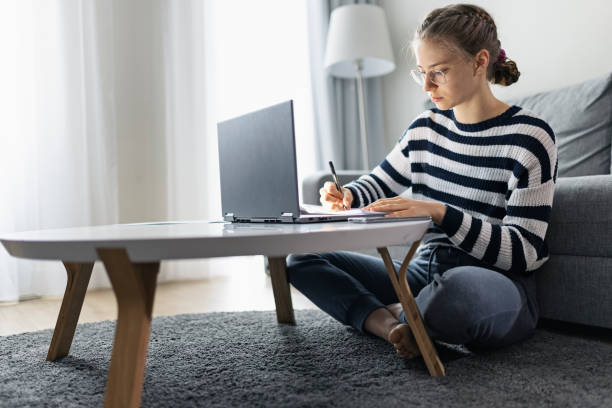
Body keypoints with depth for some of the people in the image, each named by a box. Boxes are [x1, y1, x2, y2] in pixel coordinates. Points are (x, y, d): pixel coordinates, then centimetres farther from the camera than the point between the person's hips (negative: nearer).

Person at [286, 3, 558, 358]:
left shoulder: (529, 136, -10)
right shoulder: (426, 128, 7)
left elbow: (526, 250, -15)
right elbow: (381, 183, 21)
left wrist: (439, 212, -27)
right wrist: (347, 196, -3)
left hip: (496, 285, -5)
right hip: (426, 274, 6)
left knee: (463, 289, -44)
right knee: (302, 257, 0)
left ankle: (391, 316, -11)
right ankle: (394, 329, -20)